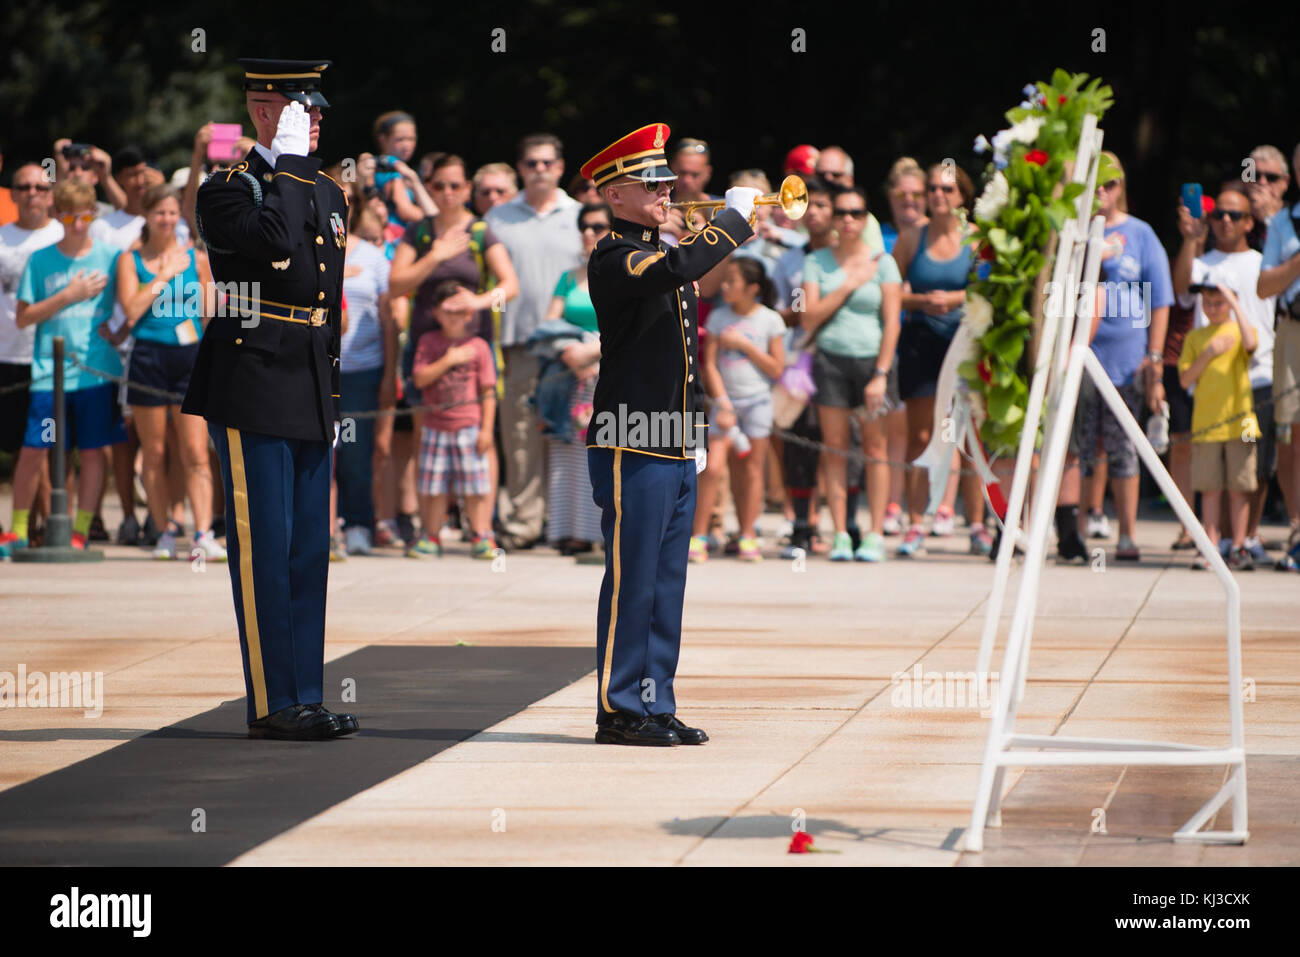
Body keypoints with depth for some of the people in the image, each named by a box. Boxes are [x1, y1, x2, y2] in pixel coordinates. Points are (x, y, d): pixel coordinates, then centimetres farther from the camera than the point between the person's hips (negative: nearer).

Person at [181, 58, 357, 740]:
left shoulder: (329, 195, 17)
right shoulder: (227, 191, -5)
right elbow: (270, 241, -27)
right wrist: (286, 164, -18)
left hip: (312, 400, 7)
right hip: (252, 393, -7)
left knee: (309, 551, 8)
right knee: (263, 549, -6)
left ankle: (305, 697, 12)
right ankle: (272, 704, -3)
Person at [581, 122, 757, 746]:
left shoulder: (662, 252, 18)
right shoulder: (613, 259, -11)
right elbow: (680, 267, -29)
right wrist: (736, 214, -18)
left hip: (676, 452, 9)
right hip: (632, 452, -9)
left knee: (666, 585, 10)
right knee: (631, 583, -6)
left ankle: (656, 706, 15)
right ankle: (619, 711, -1)